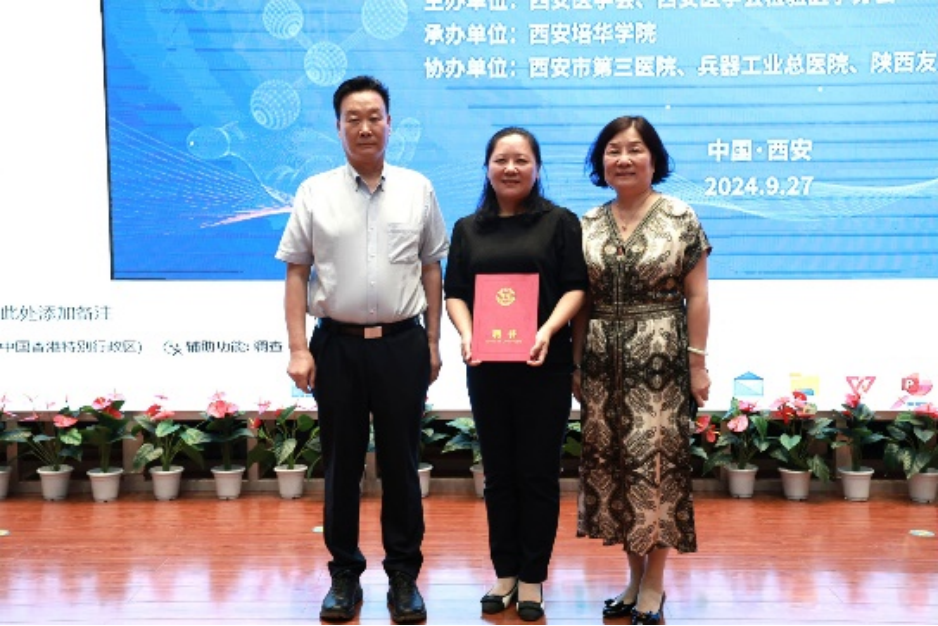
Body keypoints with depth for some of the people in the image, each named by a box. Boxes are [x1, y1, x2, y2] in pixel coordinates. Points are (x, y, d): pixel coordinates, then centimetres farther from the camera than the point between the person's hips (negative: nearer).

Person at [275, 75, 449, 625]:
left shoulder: (418, 190, 4)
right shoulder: (315, 194, 1)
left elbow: (432, 269, 7)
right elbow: (297, 274, 1)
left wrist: (433, 343, 6)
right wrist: (299, 349, -5)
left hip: (402, 344, 0)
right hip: (337, 344, 0)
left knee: (401, 464, 7)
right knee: (341, 465, 9)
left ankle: (405, 576, 20)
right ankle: (344, 574, 22)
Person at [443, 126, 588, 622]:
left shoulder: (560, 222, 4)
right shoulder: (468, 228, 13)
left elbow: (575, 287, -3)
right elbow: (454, 292, 7)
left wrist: (548, 330, -20)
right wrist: (466, 335, -12)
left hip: (545, 365, -3)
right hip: (486, 366, 3)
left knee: (538, 473, 3)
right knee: (498, 472, 10)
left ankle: (532, 578, 14)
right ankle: (504, 572, 21)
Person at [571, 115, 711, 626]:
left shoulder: (681, 219, -1)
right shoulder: (587, 225, 8)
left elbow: (696, 298, -3)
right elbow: (580, 302, 10)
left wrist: (697, 363, -6)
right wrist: (575, 363, 8)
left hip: (660, 358, -4)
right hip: (604, 361, 4)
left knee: (656, 461, -2)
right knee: (610, 462, 7)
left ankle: (654, 583, 12)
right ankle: (634, 574, 22)